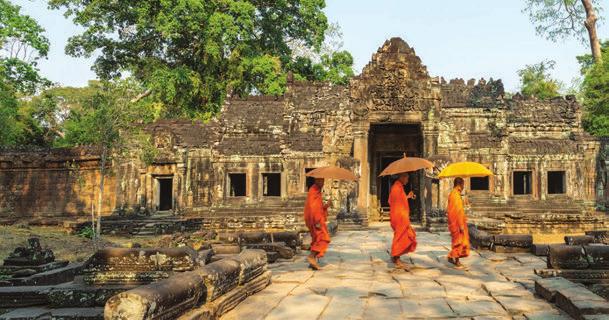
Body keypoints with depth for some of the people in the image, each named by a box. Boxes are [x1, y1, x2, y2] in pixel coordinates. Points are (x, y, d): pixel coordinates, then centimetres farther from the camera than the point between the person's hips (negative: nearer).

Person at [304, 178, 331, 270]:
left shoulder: (317, 191, 19)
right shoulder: (313, 191, -12)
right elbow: (312, 207, -22)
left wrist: (326, 205, 5)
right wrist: (317, 221, -27)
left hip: (318, 219, 10)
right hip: (315, 219, -10)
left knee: (317, 240, 12)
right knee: (324, 238, -13)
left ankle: (313, 262, 13)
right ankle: (312, 256, -18)